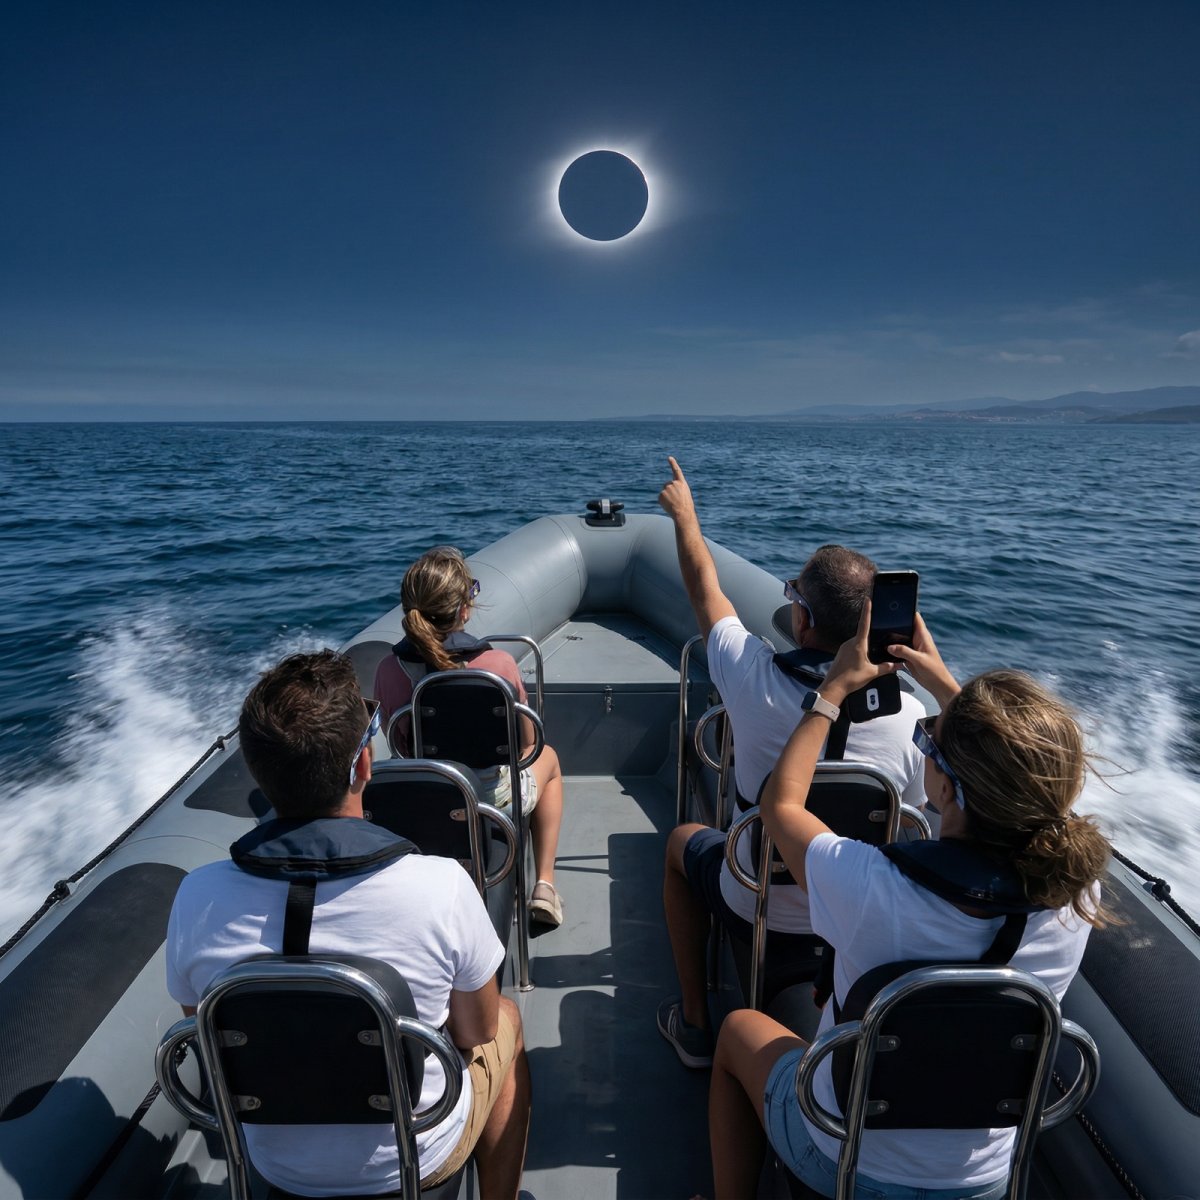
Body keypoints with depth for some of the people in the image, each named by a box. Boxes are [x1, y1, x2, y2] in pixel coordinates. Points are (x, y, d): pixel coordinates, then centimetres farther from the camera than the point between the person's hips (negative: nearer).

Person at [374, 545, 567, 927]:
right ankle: (544, 886, 32)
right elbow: (526, 742, -10)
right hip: (492, 801, -3)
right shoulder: (498, 664, -27)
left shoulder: (389, 670, -18)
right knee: (547, 757, 30)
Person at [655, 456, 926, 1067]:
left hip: (760, 918, -2)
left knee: (682, 840, 27)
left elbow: (706, 592, -10)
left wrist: (684, 513, 7)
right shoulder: (909, 716, -23)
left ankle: (694, 1023, 34)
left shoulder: (758, 683, -29)